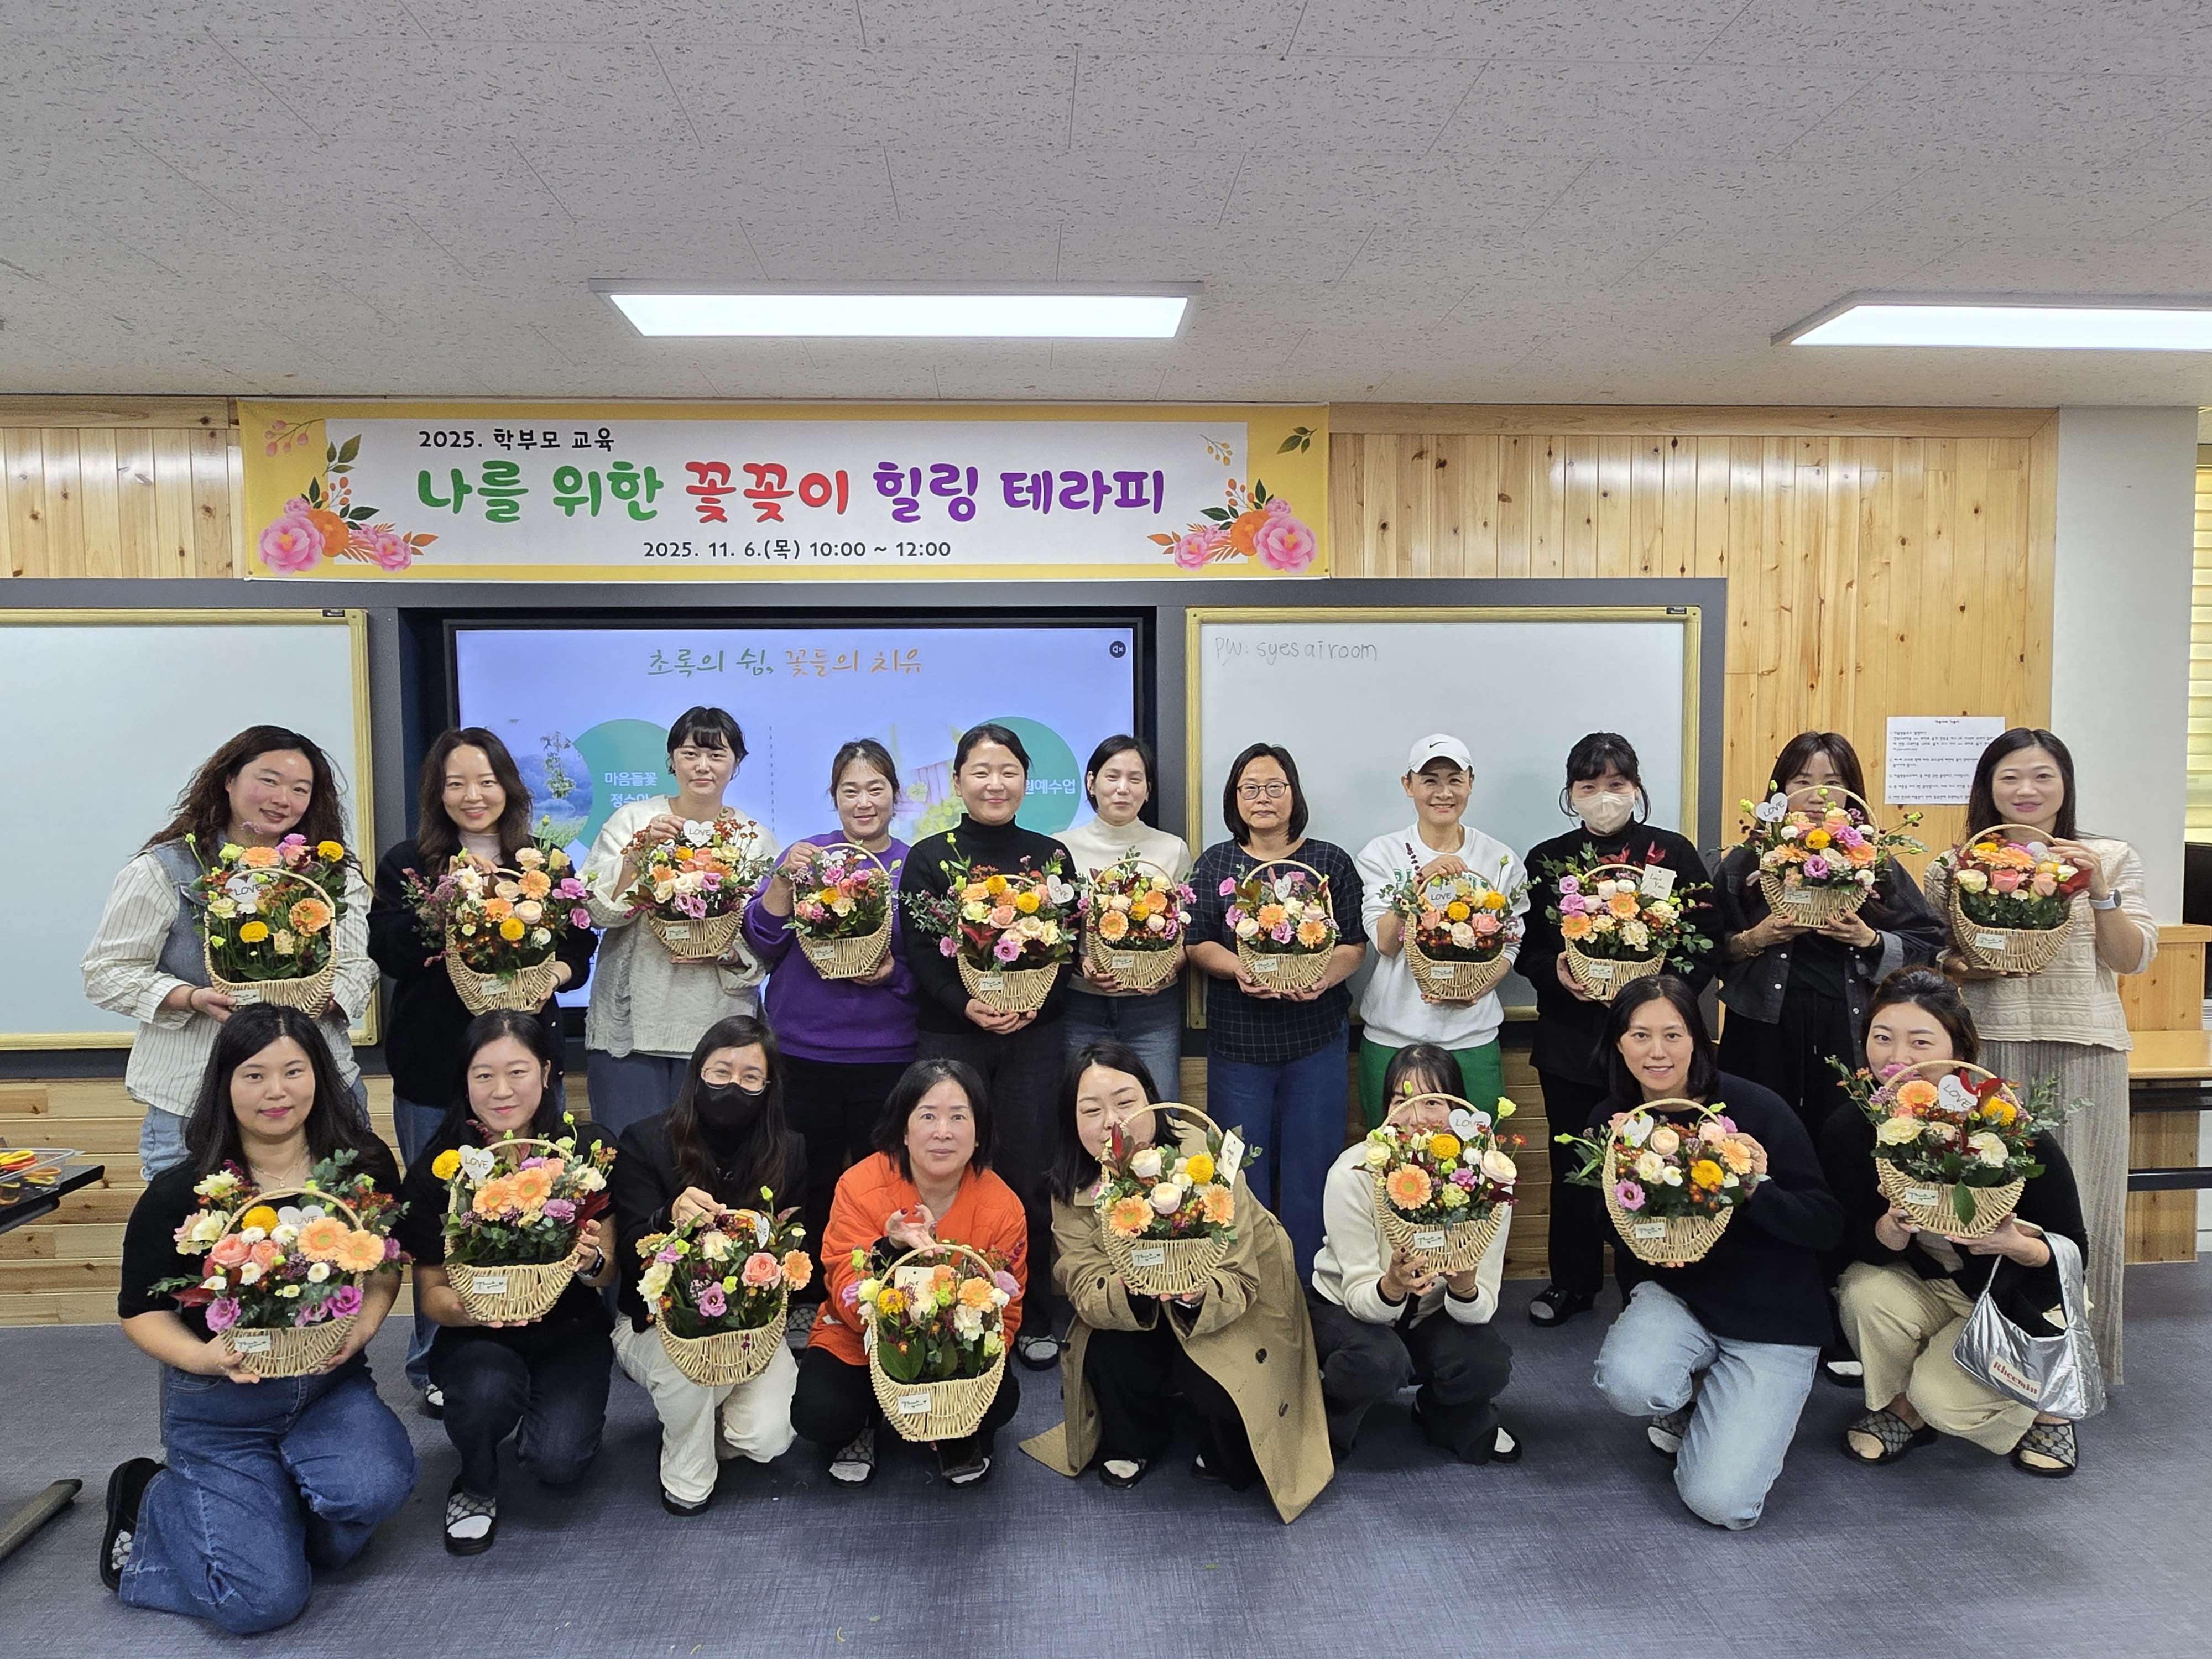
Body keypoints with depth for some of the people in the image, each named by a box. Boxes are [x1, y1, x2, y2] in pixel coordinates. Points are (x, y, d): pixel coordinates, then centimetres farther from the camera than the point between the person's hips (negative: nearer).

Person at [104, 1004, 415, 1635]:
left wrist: (363, 1326, -13)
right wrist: (208, 1357, -22)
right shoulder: (179, 1194, -13)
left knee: (376, 1488, -29)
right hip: (220, 1407, -2)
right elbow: (141, 1311, -3)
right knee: (265, 1600, -9)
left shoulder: (364, 1165, -6)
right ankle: (149, 1501, 21)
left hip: (331, 1385, 2)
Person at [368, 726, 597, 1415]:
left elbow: (581, 943, 7)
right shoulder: (407, 865, 1)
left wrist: (556, 971, -14)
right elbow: (388, 952, -10)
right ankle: (435, 1367, 22)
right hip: (435, 1067, -2)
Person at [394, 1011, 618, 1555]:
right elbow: (430, 1294, -5)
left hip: (569, 1329, 0)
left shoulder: (587, 1148, -12)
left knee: (557, 1460, -22)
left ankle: (562, 1414, 17)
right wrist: (469, 1308, -28)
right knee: (487, 1390, -33)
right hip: (476, 1336, 0)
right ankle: (476, 1486, 2)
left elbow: (607, 1271, -5)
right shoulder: (437, 1168, -12)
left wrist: (591, 1262, -30)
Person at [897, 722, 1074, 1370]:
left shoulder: (1052, 856, 8)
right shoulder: (928, 857, 4)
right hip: (951, 1036, -1)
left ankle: (1034, 1317, 16)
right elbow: (917, 952, -2)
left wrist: (1037, 1002, -12)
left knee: (1029, 1174, 2)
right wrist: (965, 1005, -16)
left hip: (1035, 1036, 1)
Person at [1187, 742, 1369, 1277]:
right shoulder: (1215, 863, 7)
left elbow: (1355, 942, 3)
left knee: (1310, 1168, 4)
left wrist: (1325, 976, -18)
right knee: (1244, 1171, 6)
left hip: (1316, 1037, 0)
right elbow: (1196, 942, 1)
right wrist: (1239, 970, -19)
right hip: (1237, 1038, 0)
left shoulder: (1332, 862, 7)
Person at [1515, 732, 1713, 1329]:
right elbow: (1526, 949, 7)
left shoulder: (1674, 853, 2)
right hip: (1571, 1038, 2)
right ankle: (1572, 1281, 26)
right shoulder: (1545, 860, 7)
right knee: (1572, 1164, 9)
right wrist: (1556, 970, -13)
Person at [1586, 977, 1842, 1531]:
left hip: (1771, 1318, -3)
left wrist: (1760, 1189, -30)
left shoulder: (1755, 1109, -17)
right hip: (1673, 1299, 3)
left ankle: (1756, 1413, 20)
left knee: (1721, 1502, -14)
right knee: (1628, 1383, -31)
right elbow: (1617, 1238, 3)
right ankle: (1688, 1403, 8)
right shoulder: (1611, 1122, -6)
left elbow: (1829, 1225, -12)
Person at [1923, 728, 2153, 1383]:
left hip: (2082, 1049, 0)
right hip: (1987, 1045, 0)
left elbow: (2132, 959, 0)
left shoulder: (2111, 858, 7)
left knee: (2071, 1200, 2)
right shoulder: (1954, 867, 7)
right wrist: (1974, 967, -11)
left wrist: (2098, 889, -12)